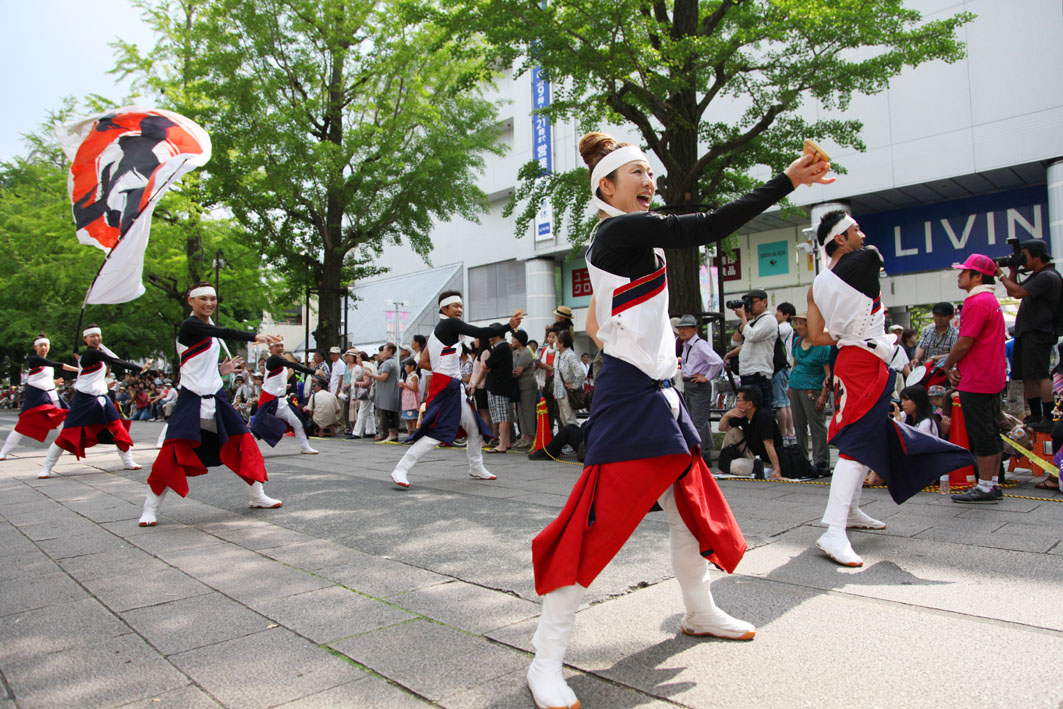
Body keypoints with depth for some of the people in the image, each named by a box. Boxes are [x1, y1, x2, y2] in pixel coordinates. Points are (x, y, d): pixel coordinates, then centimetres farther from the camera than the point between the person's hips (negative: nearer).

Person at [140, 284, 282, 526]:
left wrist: (221, 370, 7)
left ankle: (257, 496, 17)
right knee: (173, 453, -11)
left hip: (216, 397, 8)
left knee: (243, 442, 6)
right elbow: (226, 333, -30)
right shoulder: (189, 326, -12)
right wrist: (255, 336, -40)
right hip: (191, 399, -8)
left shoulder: (210, 326, 15)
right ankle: (150, 508, 5)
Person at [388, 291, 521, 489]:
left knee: (475, 429, 16)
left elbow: (422, 362, 16)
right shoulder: (450, 324, -8)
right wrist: (509, 326, -17)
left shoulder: (437, 330, 19)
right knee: (435, 433, -14)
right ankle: (400, 471, -11)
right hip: (445, 387, -11)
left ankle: (476, 468, 31)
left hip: (455, 388, 11)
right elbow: (479, 333, -18)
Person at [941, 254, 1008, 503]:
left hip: (977, 381, -11)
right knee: (990, 432, 13)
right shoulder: (990, 300, 18)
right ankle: (993, 484, 20)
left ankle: (985, 488, 1)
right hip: (993, 378, 11)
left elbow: (965, 343, -19)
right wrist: (955, 365, 7)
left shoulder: (977, 302, -16)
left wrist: (948, 365, -3)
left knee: (981, 434, -5)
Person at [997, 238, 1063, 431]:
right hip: (1026, 333, 10)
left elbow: (1018, 292, -20)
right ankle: (1036, 416, 19)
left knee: (1040, 375, -13)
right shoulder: (1035, 276, 19)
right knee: (1027, 376, 12)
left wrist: (1001, 274, -10)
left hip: (1039, 334, -10)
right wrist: (1013, 271, 11)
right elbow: (1012, 293, 22)